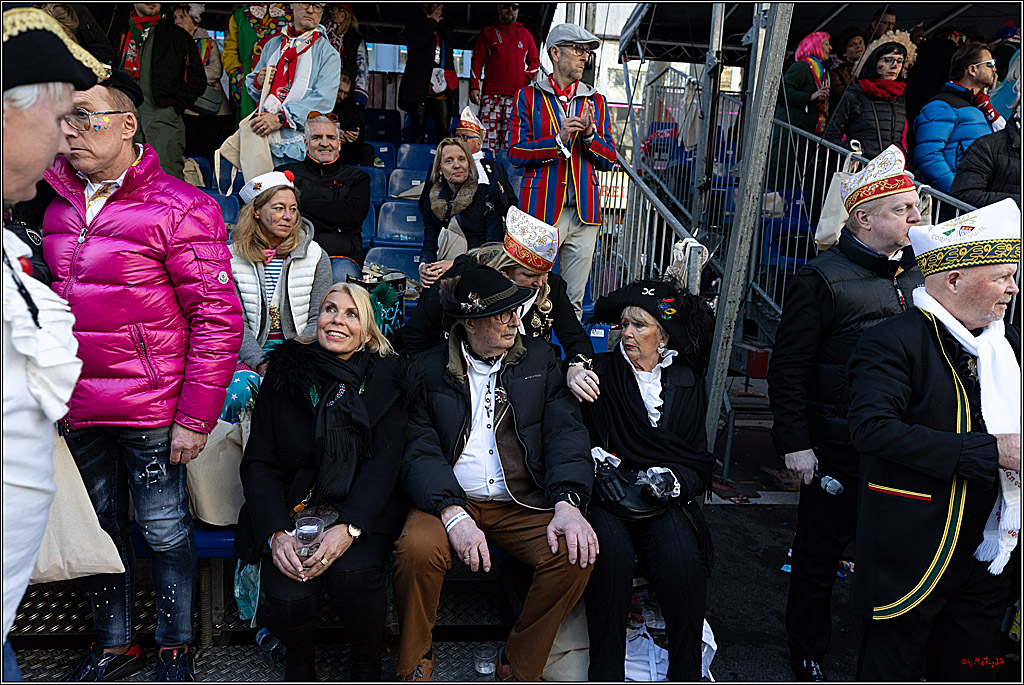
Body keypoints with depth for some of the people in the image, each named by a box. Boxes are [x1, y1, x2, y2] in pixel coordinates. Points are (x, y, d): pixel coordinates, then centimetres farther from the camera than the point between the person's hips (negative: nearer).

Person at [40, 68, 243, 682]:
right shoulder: (58, 207, 8)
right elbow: (54, 306, 18)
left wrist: (196, 417, -17)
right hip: (79, 408, 6)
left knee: (165, 529, 7)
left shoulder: (179, 208, -12)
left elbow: (219, 317, -14)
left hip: (152, 410, -6)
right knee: (100, 527, 17)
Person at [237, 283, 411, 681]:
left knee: (352, 576, -28)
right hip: (292, 506, 1)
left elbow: (385, 461, -4)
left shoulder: (383, 376, 4)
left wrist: (349, 528, -20)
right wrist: (276, 532, -15)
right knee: (288, 595, -23)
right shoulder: (284, 374, 5)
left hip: (362, 507, -1)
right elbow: (258, 462, 2)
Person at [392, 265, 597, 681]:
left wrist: (568, 502, -16)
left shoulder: (539, 359, 9)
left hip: (523, 505, 2)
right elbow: (419, 451, -6)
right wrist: (453, 515, -23)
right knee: (417, 548, -30)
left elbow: (565, 430, 1)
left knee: (576, 553, -23)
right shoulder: (429, 370, 3)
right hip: (449, 501, -1)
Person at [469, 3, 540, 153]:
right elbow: (477, 61, 12)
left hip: (516, 95, 1)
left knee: (511, 142, -7)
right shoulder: (487, 33, 17)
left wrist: (526, 77, 4)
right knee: (488, 139, -11)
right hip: (491, 95, -1)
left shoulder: (525, 34, 20)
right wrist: (474, 87, 0)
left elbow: (535, 61, 24)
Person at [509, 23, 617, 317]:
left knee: (574, 301, 6)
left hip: (585, 213, 3)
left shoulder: (595, 101, 16)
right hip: (542, 211, -3)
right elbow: (516, 153, -3)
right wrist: (559, 140, -13)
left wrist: (589, 133, -7)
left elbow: (609, 160, 12)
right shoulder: (528, 97, 6)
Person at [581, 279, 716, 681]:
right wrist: (600, 463, -13)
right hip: (605, 497, -1)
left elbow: (699, 462, 12)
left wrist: (669, 478, -8)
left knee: (683, 560, -28)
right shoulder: (599, 372, 9)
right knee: (612, 553, -31)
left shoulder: (688, 384, 14)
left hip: (664, 502, 1)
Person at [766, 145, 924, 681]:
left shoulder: (915, 272, 10)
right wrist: (795, 443, -15)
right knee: (822, 547, 9)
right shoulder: (822, 279, -12)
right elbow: (787, 370, -12)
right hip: (839, 447, -6)